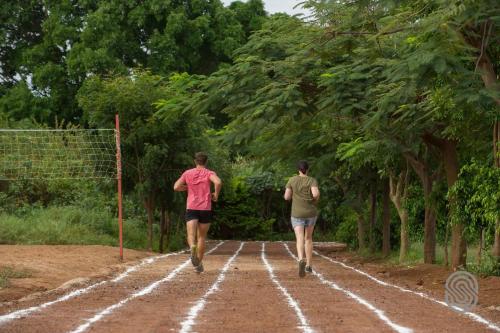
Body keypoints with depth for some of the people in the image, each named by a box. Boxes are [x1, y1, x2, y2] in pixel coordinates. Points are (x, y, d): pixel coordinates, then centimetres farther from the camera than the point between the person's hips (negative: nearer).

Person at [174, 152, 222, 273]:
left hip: (191, 208, 0)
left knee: (191, 236, -10)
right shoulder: (209, 173, 0)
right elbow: (218, 182, -20)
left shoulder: (187, 173, 7)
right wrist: (216, 195, -4)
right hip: (206, 209, 0)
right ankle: (199, 264, 14)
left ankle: (193, 247, -44)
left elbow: (176, 187, 4)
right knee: (201, 237, 13)